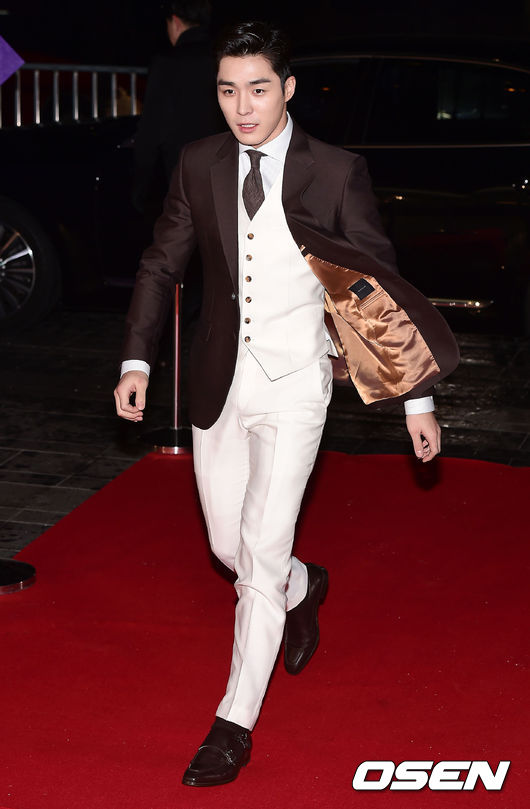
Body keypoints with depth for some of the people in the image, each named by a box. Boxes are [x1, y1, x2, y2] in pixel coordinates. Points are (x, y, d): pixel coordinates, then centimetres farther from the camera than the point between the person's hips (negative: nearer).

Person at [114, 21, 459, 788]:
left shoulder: (336, 172, -10)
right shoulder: (199, 165, 0)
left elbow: (383, 284, -5)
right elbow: (161, 264, 10)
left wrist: (418, 399, -5)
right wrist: (137, 361, -1)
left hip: (293, 385, -4)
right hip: (220, 383, 4)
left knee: (262, 553, -6)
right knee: (229, 548, 15)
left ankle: (235, 725, 7)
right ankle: (306, 589, 50)